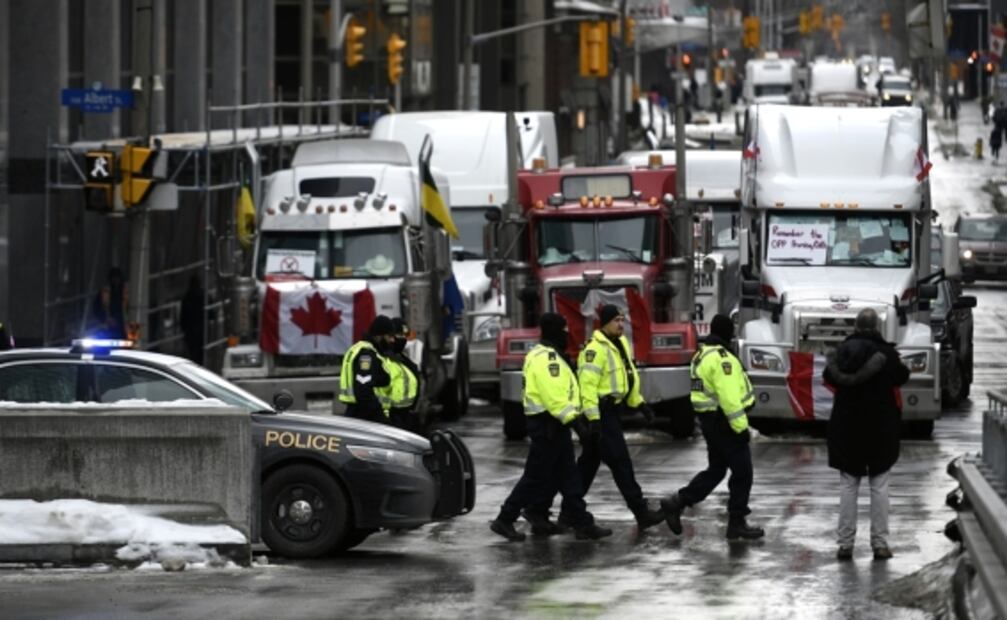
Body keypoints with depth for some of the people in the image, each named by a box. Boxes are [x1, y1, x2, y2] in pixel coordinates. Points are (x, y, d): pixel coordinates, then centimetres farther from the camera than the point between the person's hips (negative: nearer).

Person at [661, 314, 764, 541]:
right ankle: (737, 524, 3)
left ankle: (676, 503, 11)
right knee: (742, 471, -1)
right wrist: (741, 426, -22)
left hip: (709, 419, 10)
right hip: (723, 420, -10)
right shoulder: (722, 358, -20)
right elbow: (729, 396, -25)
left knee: (715, 470, 17)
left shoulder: (702, 355, 13)